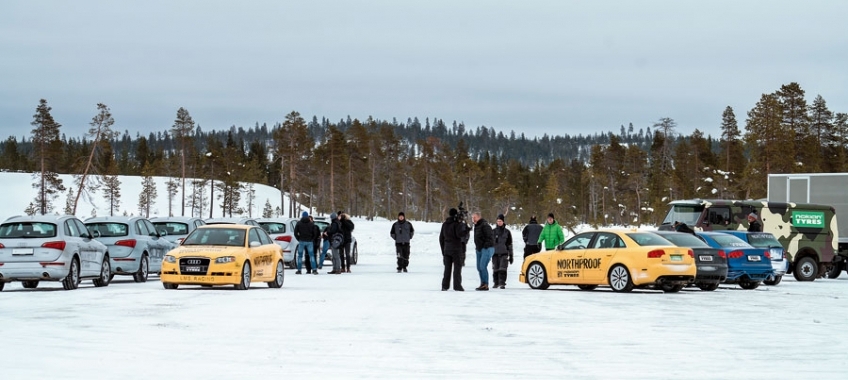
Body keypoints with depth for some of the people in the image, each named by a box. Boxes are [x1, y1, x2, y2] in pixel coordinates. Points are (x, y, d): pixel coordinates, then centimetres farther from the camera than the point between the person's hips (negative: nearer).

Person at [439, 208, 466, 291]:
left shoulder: (444, 224, 11)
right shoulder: (457, 223, -9)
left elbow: (441, 238, 14)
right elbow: (459, 234, -22)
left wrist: (443, 249, 19)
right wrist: (466, 230, -7)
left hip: (447, 249, 5)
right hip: (456, 249, -5)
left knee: (447, 268, 10)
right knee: (457, 267, -1)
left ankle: (444, 286, 7)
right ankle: (457, 286, -5)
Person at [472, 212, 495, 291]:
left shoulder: (484, 225, -14)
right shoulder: (476, 226, 17)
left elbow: (490, 237, -18)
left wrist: (486, 246, -19)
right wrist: (477, 246, 16)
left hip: (486, 249, -10)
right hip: (479, 249, 10)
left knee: (483, 267, -14)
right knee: (479, 267, 9)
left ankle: (485, 285, -11)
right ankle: (483, 283, 15)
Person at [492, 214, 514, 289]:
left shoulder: (507, 232, 7)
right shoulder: (493, 231, 8)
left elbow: (510, 244, 10)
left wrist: (511, 255, 7)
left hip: (504, 253, -2)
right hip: (495, 253, 2)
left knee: (502, 269, -13)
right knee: (495, 269, 3)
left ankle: (502, 283, -14)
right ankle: (496, 283, 17)